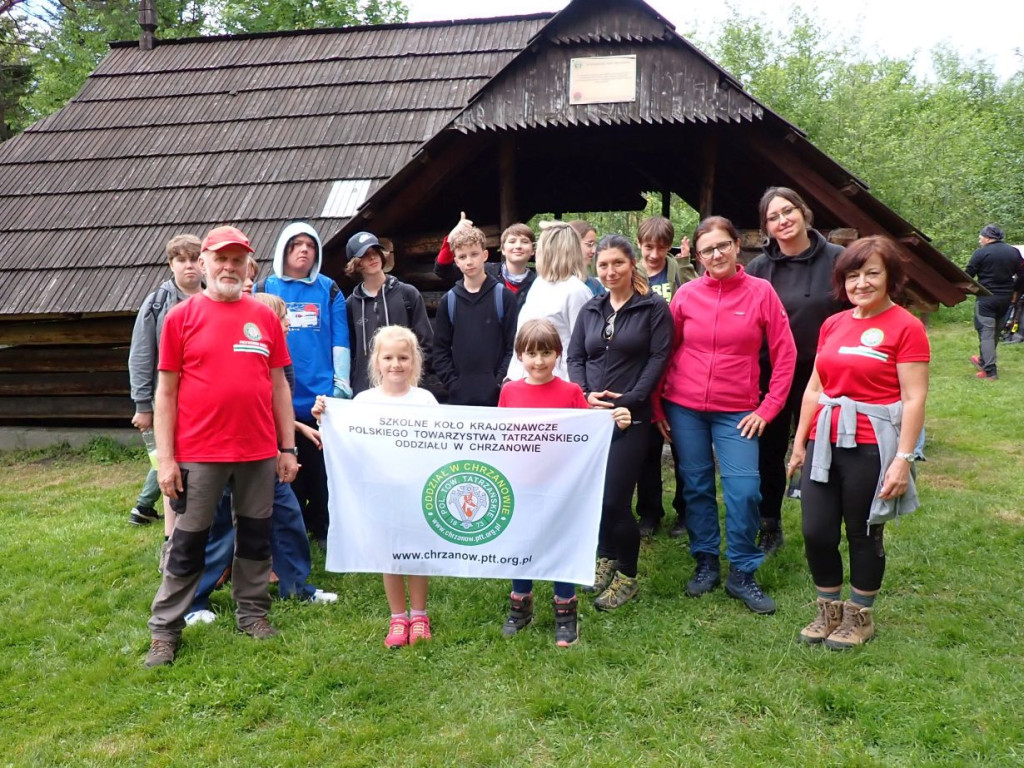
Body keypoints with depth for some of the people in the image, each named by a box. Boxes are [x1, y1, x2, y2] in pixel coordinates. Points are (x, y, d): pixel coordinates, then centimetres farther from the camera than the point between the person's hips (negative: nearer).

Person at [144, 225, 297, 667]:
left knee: (256, 535, 13)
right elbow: (165, 391, -1)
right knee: (188, 543, 7)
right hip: (198, 453, -2)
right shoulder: (181, 317, -1)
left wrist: (288, 447, 7)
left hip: (259, 451, 3)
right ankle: (164, 630, 20)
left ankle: (253, 614, 28)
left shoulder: (264, 317, 6)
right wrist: (165, 457, -6)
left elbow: (278, 385, 9)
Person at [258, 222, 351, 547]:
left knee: (322, 465, 6)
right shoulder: (264, 290, 4)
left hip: (321, 395, 0)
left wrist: (341, 386, -2)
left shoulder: (329, 290, 5)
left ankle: (321, 526, 20)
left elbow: (340, 342, 2)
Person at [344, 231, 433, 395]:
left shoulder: (408, 294, 4)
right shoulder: (351, 303, 8)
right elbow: (349, 350, 11)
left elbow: (425, 340, 4)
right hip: (364, 391, 2)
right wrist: (348, 386, 4)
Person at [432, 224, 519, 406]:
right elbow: (441, 350, 10)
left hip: (497, 396, -2)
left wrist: (500, 383, -9)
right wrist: (453, 384, -2)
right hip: (459, 396, 3)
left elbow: (514, 345, -2)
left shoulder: (504, 296, 1)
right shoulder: (448, 301, 9)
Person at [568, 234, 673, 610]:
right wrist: (585, 394, -7)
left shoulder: (654, 307, -1)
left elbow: (658, 358, -8)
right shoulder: (590, 309, 14)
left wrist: (629, 399, -16)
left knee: (614, 498, -8)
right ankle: (606, 559, 32)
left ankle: (627, 576, 12)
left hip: (630, 415, -5)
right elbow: (575, 357, 10)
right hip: (591, 414, 5)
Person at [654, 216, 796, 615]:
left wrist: (767, 409, -4)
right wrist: (657, 406, 4)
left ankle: (742, 574, 12)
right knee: (696, 487, 9)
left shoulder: (761, 291, -3)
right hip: (684, 409, 2)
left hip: (737, 412, -1)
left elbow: (784, 355, 0)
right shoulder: (686, 294, 1)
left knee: (744, 491, -5)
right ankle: (705, 563, 25)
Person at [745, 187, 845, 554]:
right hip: (769, 376, 1)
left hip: (821, 376, -1)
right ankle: (769, 528, 28)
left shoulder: (836, 260, -4)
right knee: (769, 452, 10)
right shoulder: (758, 269, -1)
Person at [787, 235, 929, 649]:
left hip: (871, 446, -5)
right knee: (816, 532, 5)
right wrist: (800, 442, 13)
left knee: (864, 535, 9)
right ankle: (829, 610, 27)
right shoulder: (833, 325, 10)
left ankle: (860, 616, 28)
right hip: (825, 443, 5)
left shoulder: (905, 327, -6)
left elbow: (914, 399, -10)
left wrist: (903, 458, -14)